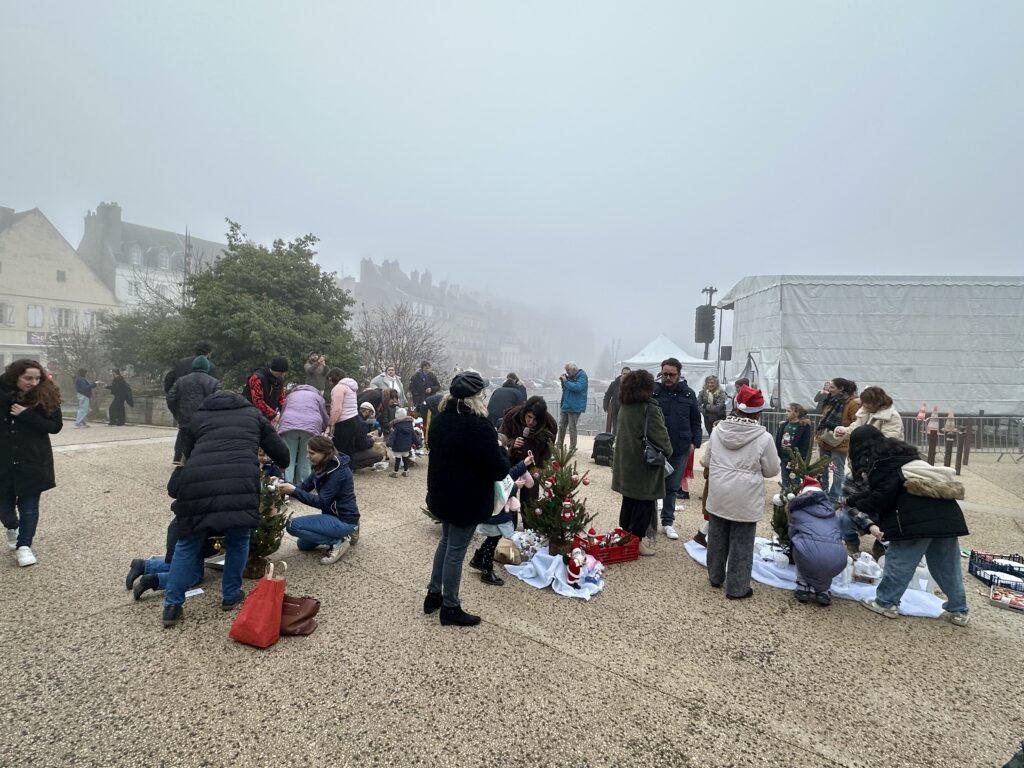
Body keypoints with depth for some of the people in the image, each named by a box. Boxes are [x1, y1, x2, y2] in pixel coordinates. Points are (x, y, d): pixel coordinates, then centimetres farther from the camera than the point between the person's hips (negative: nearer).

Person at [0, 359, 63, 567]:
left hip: (33, 461, -2)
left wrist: (26, 415, -22)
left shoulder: (46, 396, -8)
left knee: (29, 504, 2)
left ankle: (24, 546, 12)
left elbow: (56, 426, -10)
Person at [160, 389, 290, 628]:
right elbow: (281, 454, 27)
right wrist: (281, 466, 50)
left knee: (188, 543, 20)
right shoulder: (254, 414, 27)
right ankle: (231, 595, 28)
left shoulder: (197, 416, 31)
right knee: (238, 540, 21)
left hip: (197, 481, 2)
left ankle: (172, 606, 19)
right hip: (240, 481, -1)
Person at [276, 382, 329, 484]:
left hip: (289, 426, 1)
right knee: (305, 461, 5)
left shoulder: (291, 395, 35)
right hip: (311, 427, -1)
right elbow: (326, 420, 27)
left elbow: (282, 414, 36)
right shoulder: (317, 396, 28)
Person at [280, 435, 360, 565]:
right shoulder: (323, 466, 3)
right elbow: (304, 487, 3)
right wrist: (286, 485, -15)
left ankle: (337, 542, -9)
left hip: (344, 520, -10)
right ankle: (343, 534, 19)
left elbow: (321, 502, -26)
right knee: (303, 544, 21)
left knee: (293, 525, -17)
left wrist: (294, 491, -30)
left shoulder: (338, 471, -25)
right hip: (333, 515, 10)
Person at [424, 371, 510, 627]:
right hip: (467, 500, -8)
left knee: (446, 542, 25)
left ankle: (433, 594, 36)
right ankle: (450, 608, 20)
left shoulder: (440, 420, 1)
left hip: (442, 495, 8)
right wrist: (501, 452, 0)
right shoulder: (479, 426, -25)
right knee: (456, 551, 5)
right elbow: (498, 470, -22)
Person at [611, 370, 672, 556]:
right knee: (644, 502, 4)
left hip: (627, 463, 7)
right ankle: (637, 539, 10)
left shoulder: (624, 407, 4)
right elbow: (660, 436, -16)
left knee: (629, 500, 18)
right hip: (645, 464, -7)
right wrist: (667, 451, 3)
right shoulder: (649, 409, -19)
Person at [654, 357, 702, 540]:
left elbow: (695, 420, 9)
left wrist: (695, 441, 2)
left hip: (680, 449, 2)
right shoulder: (653, 391, -6)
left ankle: (668, 522, 25)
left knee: (673, 487, 13)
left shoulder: (688, 394, 3)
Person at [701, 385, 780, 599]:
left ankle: (715, 577, 35)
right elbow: (771, 470, -4)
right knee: (741, 544, 8)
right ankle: (737, 588, 17)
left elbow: (706, 461, 9)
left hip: (718, 495, 4)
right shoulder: (764, 437, -14)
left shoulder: (718, 430, -2)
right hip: (745, 499, -4)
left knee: (717, 538, 19)